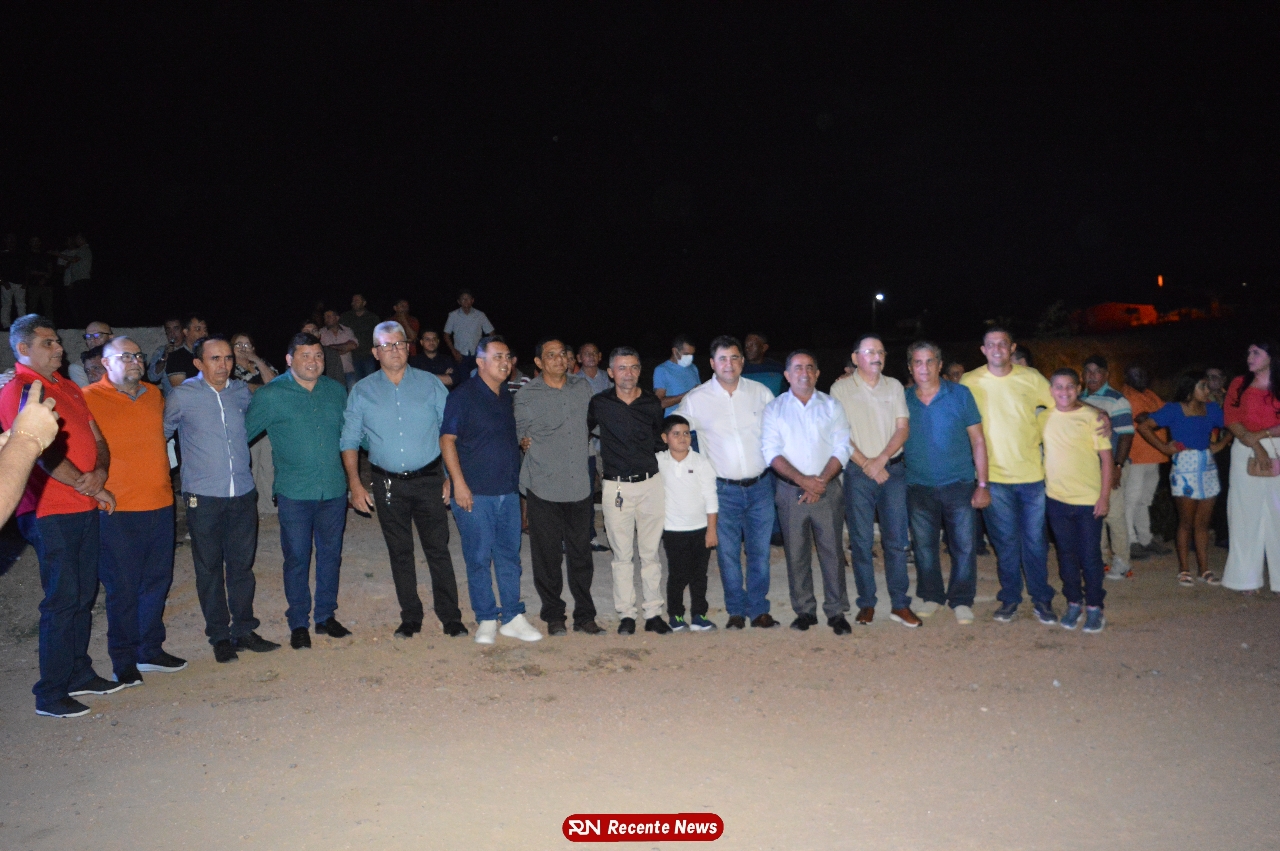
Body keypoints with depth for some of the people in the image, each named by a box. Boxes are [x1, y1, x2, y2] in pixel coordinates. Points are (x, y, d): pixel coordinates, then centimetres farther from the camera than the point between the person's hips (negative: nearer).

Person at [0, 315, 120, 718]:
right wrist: (93, 490, -11)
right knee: (62, 602, -3)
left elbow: (97, 439, 13)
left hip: (86, 508, 8)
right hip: (53, 512, -8)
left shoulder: (68, 388, 16)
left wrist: (100, 472, -8)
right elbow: (45, 455, -17)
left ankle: (79, 674, 27)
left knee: (84, 596, 15)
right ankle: (50, 694, 7)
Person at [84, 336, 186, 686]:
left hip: (160, 504, 6)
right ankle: (124, 661, 15)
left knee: (157, 581, 13)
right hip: (118, 510, -6)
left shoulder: (154, 394, 12)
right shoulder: (89, 399, -6)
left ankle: (150, 650, 27)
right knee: (123, 587, 2)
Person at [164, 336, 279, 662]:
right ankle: (219, 636, 17)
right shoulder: (182, 396, -6)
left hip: (243, 494, 3)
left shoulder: (241, 391, 6)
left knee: (242, 565, 10)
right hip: (203, 497, -3)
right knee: (210, 568, 6)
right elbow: (161, 434, 4)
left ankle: (243, 630, 22)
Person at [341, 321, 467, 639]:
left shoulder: (430, 384, 1)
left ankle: (451, 618, 9)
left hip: (429, 481, -1)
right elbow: (349, 442, 7)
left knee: (438, 550, 0)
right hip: (388, 485, 1)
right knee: (400, 553, 10)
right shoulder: (361, 391, 3)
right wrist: (355, 485, -1)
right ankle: (410, 618, 21)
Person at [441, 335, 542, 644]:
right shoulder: (463, 396, -6)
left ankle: (512, 618, 18)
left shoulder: (508, 398, 14)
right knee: (479, 557, 1)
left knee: (509, 555, 9)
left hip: (508, 491, 6)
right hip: (474, 493, -6)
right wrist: (459, 483, -15)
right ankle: (486, 620, 13)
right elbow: (447, 440, -10)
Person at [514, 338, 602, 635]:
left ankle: (584, 615, 18)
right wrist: (525, 442, -8)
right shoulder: (526, 396, 0)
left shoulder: (583, 387, 9)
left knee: (581, 553, 7)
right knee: (548, 555, 3)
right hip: (543, 488, -2)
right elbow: (520, 434, 9)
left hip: (579, 487, 3)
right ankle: (553, 616, 17)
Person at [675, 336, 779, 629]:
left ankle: (759, 609, 22)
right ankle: (736, 611, 20)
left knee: (760, 551, 7)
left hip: (760, 486, 1)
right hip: (724, 489, -1)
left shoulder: (761, 392, 3)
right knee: (728, 553, 4)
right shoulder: (696, 399, -2)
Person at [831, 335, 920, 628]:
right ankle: (866, 603, 11)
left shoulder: (894, 386, 9)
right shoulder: (841, 389, 0)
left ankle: (899, 604, 10)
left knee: (896, 540, 2)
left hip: (893, 470, 2)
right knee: (861, 541, 2)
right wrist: (866, 464, -12)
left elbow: (903, 428, 2)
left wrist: (880, 460, -11)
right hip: (857, 472, -2)